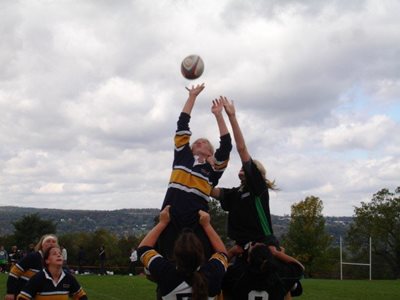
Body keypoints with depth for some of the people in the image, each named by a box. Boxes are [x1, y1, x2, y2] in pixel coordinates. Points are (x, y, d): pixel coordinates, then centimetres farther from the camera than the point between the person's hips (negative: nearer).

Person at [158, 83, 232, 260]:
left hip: (197, 221, -1)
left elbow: (226, 146, 3)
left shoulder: (213, 168, 14)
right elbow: (182, 124, 19)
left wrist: (218, 115, 4)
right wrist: (192, 97, 22)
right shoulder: (182, 156, 19)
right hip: (171, 217, 1)